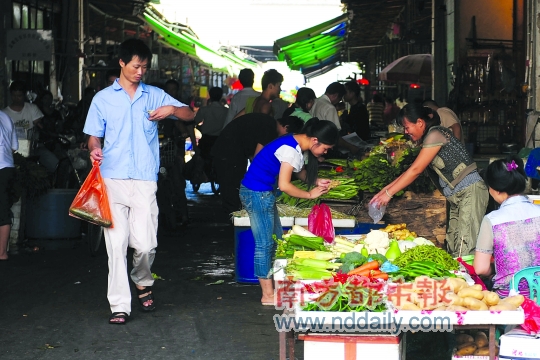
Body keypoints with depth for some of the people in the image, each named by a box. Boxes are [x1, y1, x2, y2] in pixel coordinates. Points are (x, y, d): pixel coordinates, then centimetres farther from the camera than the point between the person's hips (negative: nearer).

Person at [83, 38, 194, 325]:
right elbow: (94, 137, 11)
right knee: (116, 244, -6)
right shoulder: (103, 98, 10)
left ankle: (143, 282, 26)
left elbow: (190, 115, 13)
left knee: (145, 244, -6)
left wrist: (173, 109, -8)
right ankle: (119, 305, 0)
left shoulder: (155, 95, 13)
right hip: (113, 179, 0)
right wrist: (95, 151, -12)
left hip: (145, 180, 0)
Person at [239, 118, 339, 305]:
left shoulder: (295, 143, 5)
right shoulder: (291, 150, -24)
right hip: (257, 193, -10)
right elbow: (284, 185, -24)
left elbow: (298, 170, 19)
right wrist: (310, 194, -13)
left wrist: (315, 181, 2)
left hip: (264, 192, 10)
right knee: (265, 244, -4)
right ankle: (268, 295, 4)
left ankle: (277, 286, 22)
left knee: (276, 240, 14)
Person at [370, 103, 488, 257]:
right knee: (452, 248, 8)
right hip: (458, 197, 10)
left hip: (470, 192, -10)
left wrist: (388, 193, -11)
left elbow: (415, 170, -16)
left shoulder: (435, 135, -14)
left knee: (464, 252, -12)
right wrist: (385, 190, 11)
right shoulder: (429, 138, 15)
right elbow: (412, 170, 17)